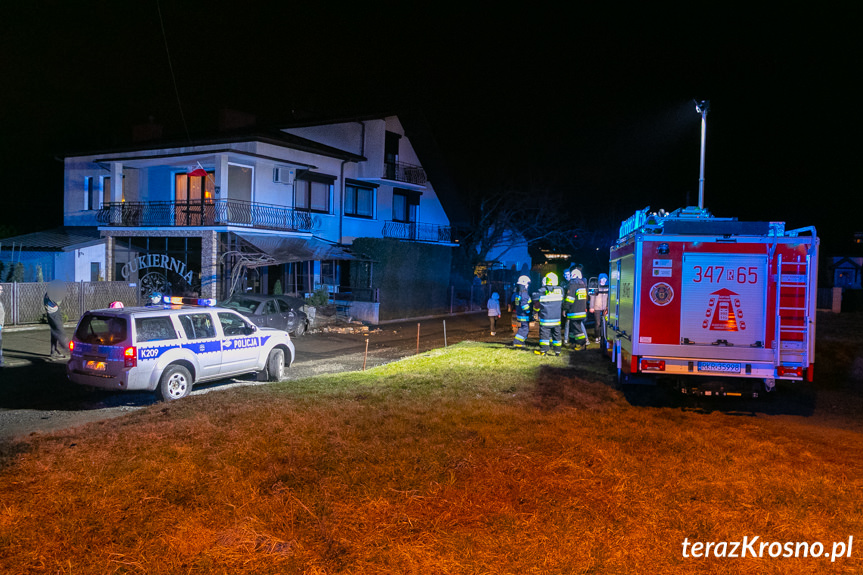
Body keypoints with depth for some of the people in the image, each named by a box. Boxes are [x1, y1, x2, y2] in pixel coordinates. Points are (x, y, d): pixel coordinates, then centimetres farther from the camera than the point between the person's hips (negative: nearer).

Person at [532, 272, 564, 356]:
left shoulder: (541, 291, -10)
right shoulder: (560, 290, 0)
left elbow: (536, 304, 1)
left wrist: (536, 311, 19)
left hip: (545, 318, -3)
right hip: (556, 317, 4)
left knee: (544, 333, 2)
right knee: (556, 334, 11)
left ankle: (543, 350, 2)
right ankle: (557, 350, 14)